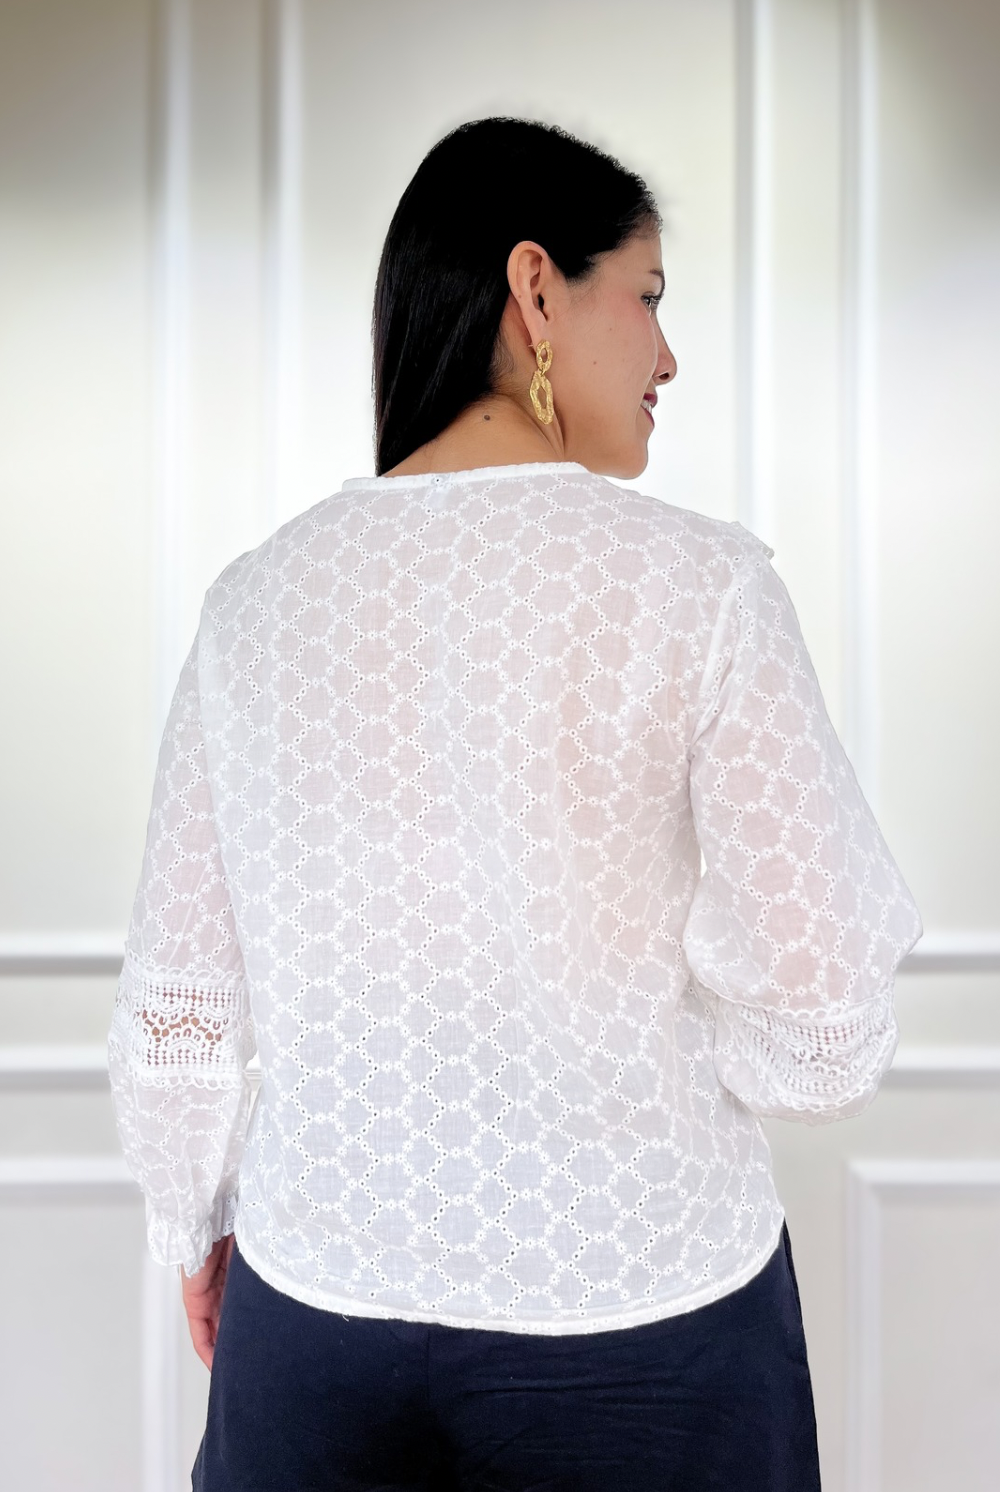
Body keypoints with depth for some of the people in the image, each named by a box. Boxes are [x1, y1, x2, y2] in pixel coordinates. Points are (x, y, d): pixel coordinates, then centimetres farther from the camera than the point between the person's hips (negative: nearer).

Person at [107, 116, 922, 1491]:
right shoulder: (698, 585, -13)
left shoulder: (259, 598, -3)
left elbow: (176, 1004, 2)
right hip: (641, 1319, -2)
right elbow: (826, 1031, -14)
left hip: (321, 1305, 3)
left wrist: (197, 1222, 18)